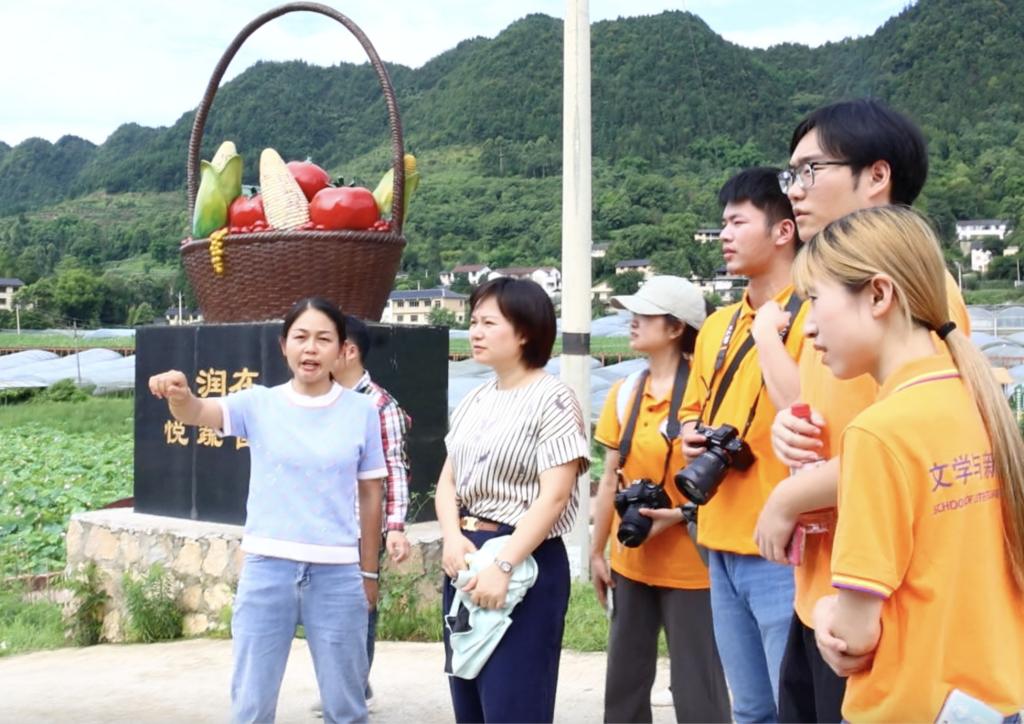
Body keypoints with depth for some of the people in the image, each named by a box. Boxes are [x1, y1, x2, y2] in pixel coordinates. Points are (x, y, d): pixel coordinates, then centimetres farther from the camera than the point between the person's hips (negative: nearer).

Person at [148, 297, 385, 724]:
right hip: (268, 568, 0)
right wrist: (178, 393, -42)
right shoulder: (260, 404, -1)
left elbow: (370, 496, 6)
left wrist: (368, 572, 8)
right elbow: (197, 413, -19)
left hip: (337, 573, 0)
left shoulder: (362, 411, 0)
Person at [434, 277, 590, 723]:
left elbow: (554, 496, -18)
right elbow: (448, 480, 11)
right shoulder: (474, 401, 12)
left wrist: (503, 566, -22)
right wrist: (453, 537, -9)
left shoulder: (552, 400, -11)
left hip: (525, 563, -7)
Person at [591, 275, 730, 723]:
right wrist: (596, 553, 12)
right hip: (630, 562, 6)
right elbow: (611, 479, 11)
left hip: (689, 565, -6)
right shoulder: (624, 392, 6)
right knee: (624, 682, 16)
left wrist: (678, 515, -24)